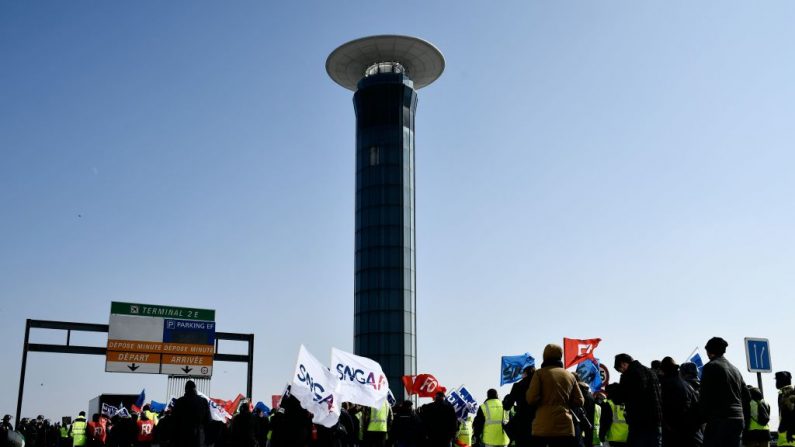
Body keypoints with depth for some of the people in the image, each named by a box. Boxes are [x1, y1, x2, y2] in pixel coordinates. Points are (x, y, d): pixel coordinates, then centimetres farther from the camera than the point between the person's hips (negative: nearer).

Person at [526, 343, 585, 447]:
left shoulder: (540, 373, -1)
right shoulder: (570, 375, 12)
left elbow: (531, 399, -9)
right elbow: (579, 401, 12)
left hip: (543, 426, -3)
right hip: (565, 426, 3)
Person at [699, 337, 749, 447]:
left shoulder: (710, 367, -4)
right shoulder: (735, 369, 19)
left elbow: (705, 397, -10)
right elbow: (747, 397, 19)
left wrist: (705, 417, -1)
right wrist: (743, 418, 21)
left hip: (719, 420, -8)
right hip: (738, 420, 8)